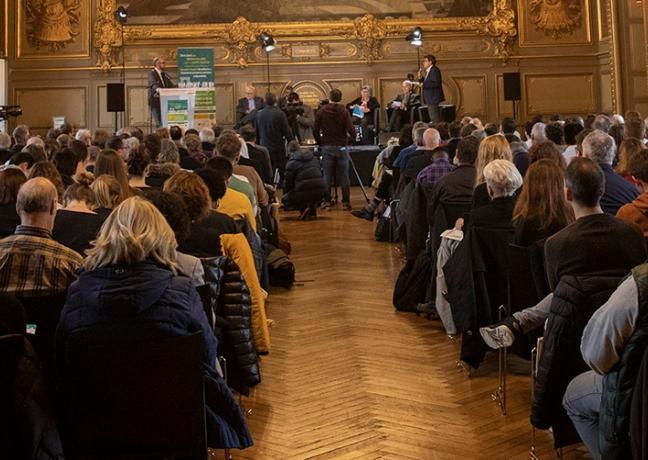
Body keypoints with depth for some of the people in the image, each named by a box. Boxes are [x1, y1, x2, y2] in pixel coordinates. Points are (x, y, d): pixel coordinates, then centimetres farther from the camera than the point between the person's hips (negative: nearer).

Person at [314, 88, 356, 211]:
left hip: (327, 147, 1)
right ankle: (346, 202, 4)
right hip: (341, 147, -1)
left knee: (327, 175, 7)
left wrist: (320, 143, 12)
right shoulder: (344, 112, -4)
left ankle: (326, 201, 8)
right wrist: (353, 136, 10)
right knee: (344, 176, 3)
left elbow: (315, 131, -2)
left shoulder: (321, 112, -1)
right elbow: (350, 130, -12)